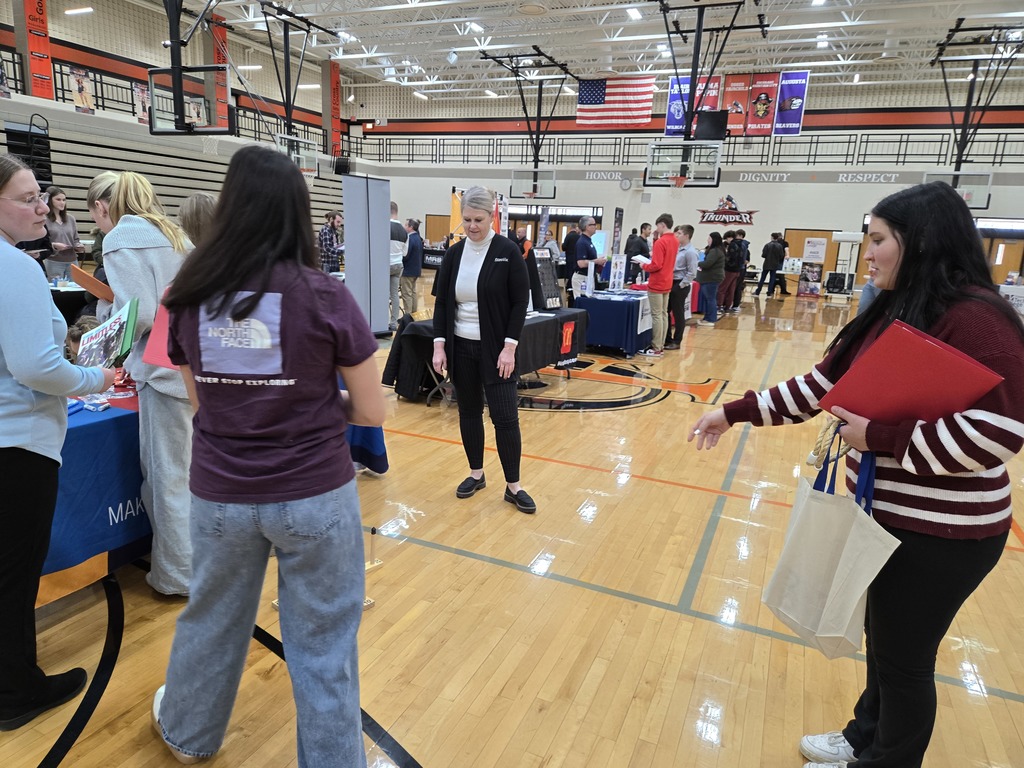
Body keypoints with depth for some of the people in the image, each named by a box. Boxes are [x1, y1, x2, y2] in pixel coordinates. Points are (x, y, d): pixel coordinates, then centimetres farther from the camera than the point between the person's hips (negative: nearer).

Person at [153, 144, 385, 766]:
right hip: (315, 496, -3)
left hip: (220, 496, 4)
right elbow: (372, 412, -8)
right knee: (322, 644, 13)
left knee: (210, 620, 27)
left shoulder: (190, 296, -4)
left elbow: (198, 397, 10)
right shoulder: (325, 296, -15)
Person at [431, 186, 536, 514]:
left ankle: (513, 486, 10)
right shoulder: (454, 254, 3)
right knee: (469, 412, 11)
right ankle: (476, 474, 28)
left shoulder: (508, 251, -7)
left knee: (505, 416, -2)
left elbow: (520, 302, -8)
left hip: (496, 348, -4)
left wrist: (509, 347, -14)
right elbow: (441, 303, 6)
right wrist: (439, 345, -2)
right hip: (460, 347, 4)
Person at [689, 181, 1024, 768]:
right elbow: (820, 387, 7)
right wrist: (734, 412, 4)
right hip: (886, 514, 9)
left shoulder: (974, 317, -21)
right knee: (883, 640, 25)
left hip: (939, 534, -8)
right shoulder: (892, 314, 6)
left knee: (903, 658, 10)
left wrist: (879, 437, -22)